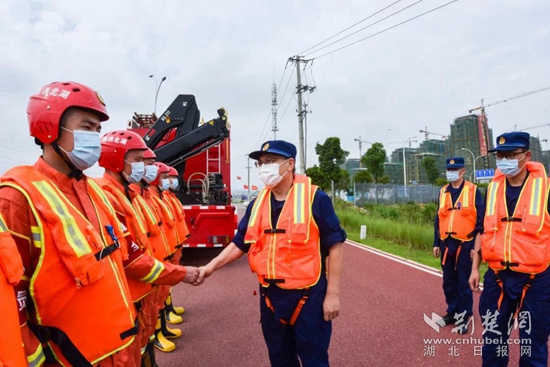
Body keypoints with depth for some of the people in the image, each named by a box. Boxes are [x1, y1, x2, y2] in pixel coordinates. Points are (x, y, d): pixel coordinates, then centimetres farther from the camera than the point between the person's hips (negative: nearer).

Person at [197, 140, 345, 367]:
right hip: (270, 295, 5)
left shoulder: (314, 198, -12)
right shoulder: (257, 204, 4)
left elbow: (335, 245, -10)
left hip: (308, 296, -5)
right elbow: (240, 244, 9)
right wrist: (211, 266, -5)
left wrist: (332, 294, -11)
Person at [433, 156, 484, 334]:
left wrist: (476, 244, -11)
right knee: (448, 282, 13)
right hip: (446, 244, 5)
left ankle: (464, 317, 16)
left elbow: (480, 220, -6)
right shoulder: (443, 192, 10)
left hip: (465, 244, -5)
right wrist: (436, 243, 9)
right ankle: (452, 312, 28)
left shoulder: (473, 191, -4)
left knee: (463, 282, 3)